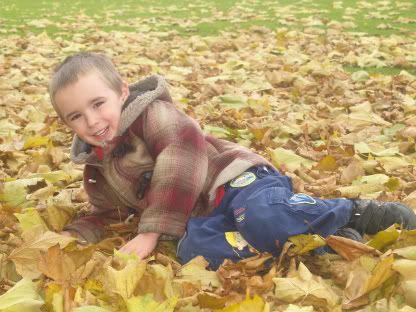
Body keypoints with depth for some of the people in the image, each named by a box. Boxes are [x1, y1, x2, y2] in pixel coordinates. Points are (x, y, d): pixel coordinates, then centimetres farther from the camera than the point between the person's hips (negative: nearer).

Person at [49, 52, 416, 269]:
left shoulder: (150, 112, -7)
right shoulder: (99, 169, 16)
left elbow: (182, 155, -20)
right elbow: (104, 217, 27)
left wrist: (151, 230, -21)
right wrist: (73, 237, 4)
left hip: (235, 179, -6)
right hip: (204, 216, 7)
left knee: (264, 216, -41)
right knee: (192, 250, -30)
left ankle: (355, 214, -15)